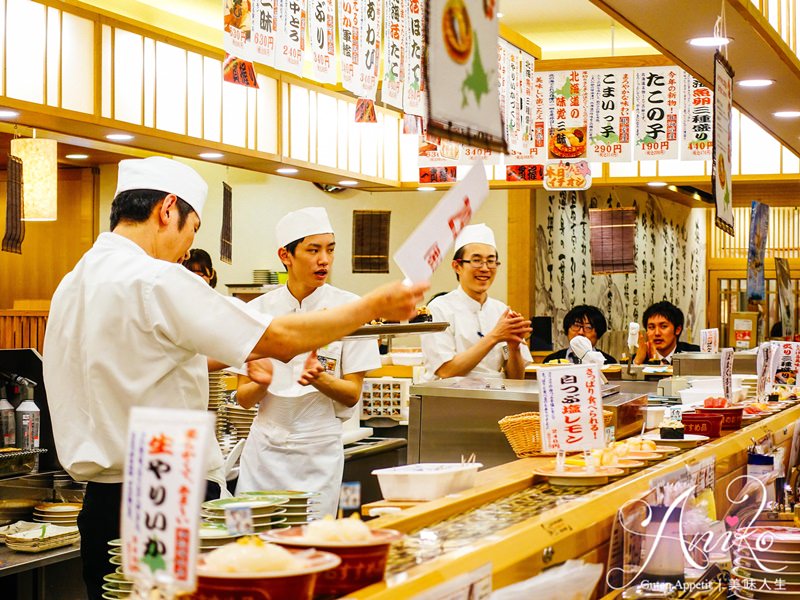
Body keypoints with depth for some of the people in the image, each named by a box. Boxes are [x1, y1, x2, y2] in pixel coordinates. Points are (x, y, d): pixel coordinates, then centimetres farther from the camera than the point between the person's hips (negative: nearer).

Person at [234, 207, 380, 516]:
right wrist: (261, 382, -19)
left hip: (318, 451, -2)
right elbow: (244, 398, 3)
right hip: (264, 447, 2)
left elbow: (352, 395, -4)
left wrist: (319, 377, -23)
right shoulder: (258, 309, 1)